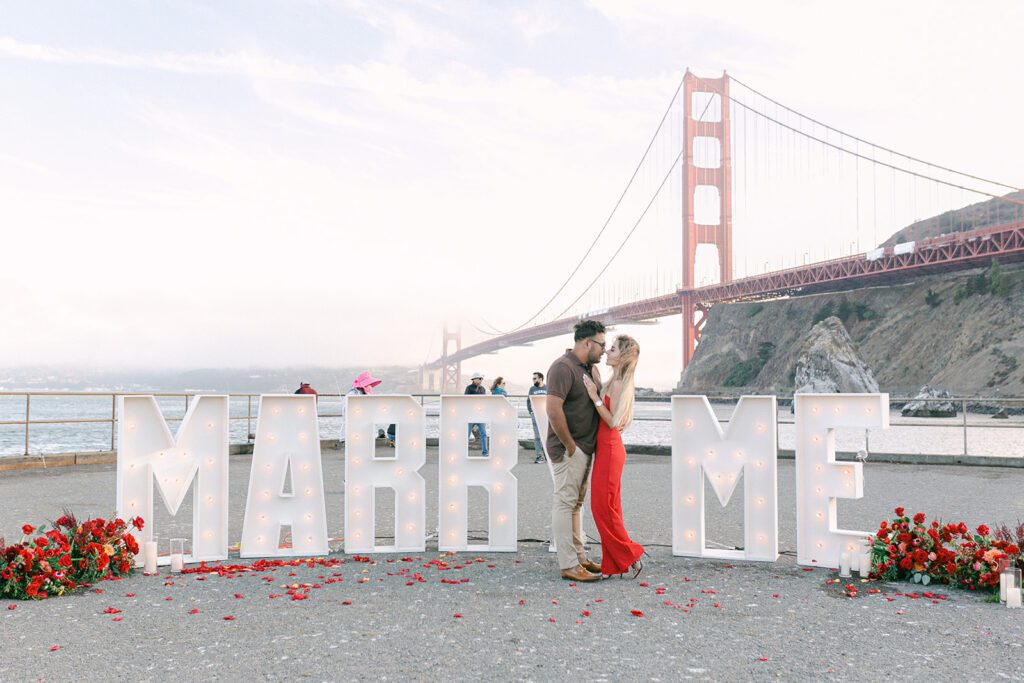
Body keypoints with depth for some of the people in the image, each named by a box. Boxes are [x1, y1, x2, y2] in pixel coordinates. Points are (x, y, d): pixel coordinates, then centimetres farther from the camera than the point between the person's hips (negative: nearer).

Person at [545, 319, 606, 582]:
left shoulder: (591, 368, 14)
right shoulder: (563, 367, -17)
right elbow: (553, 408, -26)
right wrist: (569, 445, -20)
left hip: (585, 448, 10)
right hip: (569, 449, -10)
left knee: (576, 503, 16)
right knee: (565, 503, -4)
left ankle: (579, 557, 26)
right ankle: (568, 565, 0)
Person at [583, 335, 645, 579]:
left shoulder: (621, 385, -16)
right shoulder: (615, 382, 13)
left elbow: (614, 422, -20)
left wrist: (595, 397, -21)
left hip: (610, 449, -10)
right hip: (606, 448, 10)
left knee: (603, 507, -4)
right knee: (607, 507, 12)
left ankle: (630, 556, 8)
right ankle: (614, 563, 18)